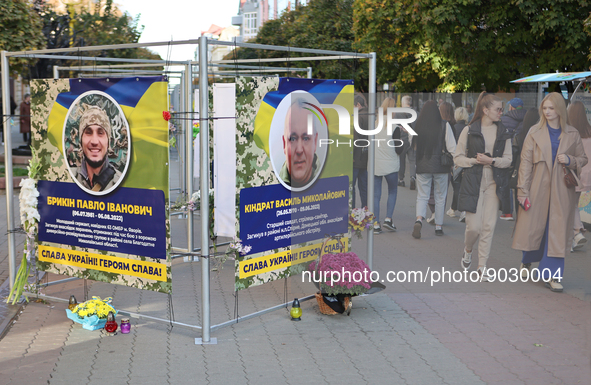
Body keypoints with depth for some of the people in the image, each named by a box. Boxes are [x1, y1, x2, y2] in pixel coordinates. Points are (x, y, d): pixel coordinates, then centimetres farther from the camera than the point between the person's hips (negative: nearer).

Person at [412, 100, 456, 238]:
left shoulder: (417, 126, -3)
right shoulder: (444, 125, -7)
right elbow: (452, 147, -6)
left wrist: (414, 163, 19)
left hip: (422, 166, 1)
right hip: (440, 166, -1)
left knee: (422, 196, 7)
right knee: (440, 197, 12)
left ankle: (419, 220, -17)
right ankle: (439, 226, 17)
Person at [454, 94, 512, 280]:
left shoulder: (503, 133, 9)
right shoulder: (469, 130, 2)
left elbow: (508, 159, 6)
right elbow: (458, 158, 3)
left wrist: (491, 160, -11)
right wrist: (474, 161, -12)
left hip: (494, 183, 2)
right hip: (473, 182, -2)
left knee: (489, 226, -2)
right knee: (474, 226, -6)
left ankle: (482, 265, 10)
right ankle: (467, 251, 26)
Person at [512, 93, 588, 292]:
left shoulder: (572, 134, 5)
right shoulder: (535, 132, 2)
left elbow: (583, 159, 13)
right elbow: (525, 162, -2)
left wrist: (570, 161, -10)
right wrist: (523, 190, -8)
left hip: (562, 190, 0)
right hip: (538, 188, 0)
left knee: (557, 231, -3)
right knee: (533, 226, 6)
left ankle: (551, 275, 3)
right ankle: (527, 260, 35)